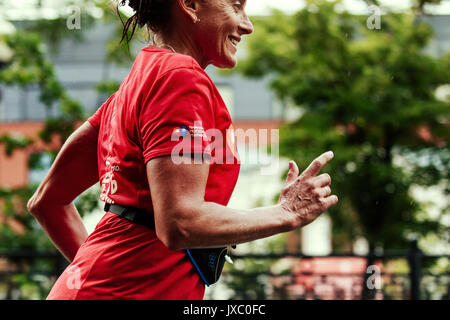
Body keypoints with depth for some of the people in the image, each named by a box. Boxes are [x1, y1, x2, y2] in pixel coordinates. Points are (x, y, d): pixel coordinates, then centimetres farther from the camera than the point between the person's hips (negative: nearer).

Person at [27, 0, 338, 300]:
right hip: (132, 291, -9)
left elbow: (47, 201, 19)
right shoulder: (180, 77, -11)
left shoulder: (133, 84, 16)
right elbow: (179, 224, -21)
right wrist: (288, 213, -10)